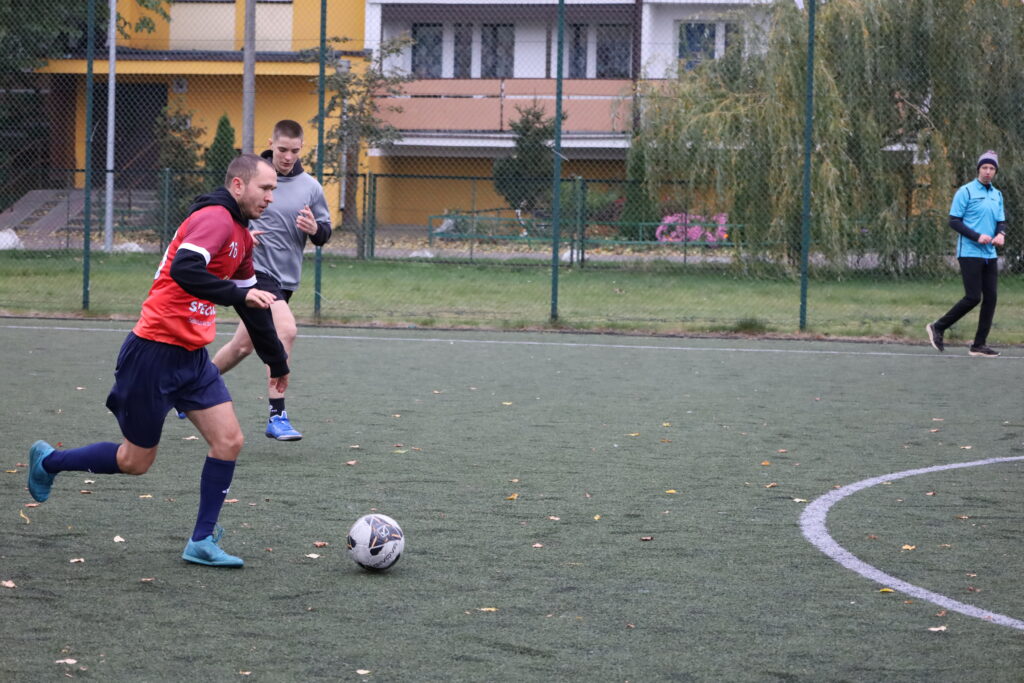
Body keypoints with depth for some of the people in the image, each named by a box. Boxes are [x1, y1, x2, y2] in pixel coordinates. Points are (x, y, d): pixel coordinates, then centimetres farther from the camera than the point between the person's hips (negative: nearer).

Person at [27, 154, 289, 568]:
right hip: (155, 352, -9)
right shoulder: (215, 219, -17)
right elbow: (184, 270, -34)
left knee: (229, 441, -3)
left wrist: (276, 359, 29)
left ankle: (202, 541, 6)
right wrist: (239, 294, -37)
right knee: (136, 461, 4)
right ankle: (48, 462, 26)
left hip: (192, 357, 9)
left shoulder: (241, 235, 13)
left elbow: (252, 301, 24)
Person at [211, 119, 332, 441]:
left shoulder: (310, 187, 5)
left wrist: (315, 228, -15)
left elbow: (325, 234, 8)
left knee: (242, 346, 9)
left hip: (285, 278, 5)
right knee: (286, 330, -23)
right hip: (256, 268, -5)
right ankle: (276, 416, -19)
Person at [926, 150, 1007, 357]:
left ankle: (979, 345, 7)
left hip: (990, 255, 7)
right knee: (973, 298, -11)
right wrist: (977, 236, -19)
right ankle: (938, 328, 4)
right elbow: (954, 221, -9)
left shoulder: (997, 195, 14)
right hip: (970, 253, -7)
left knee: (990, 298, 1)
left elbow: (1001, 221, 17)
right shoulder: (966, 191, -6)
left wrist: (1001, 234, -7)